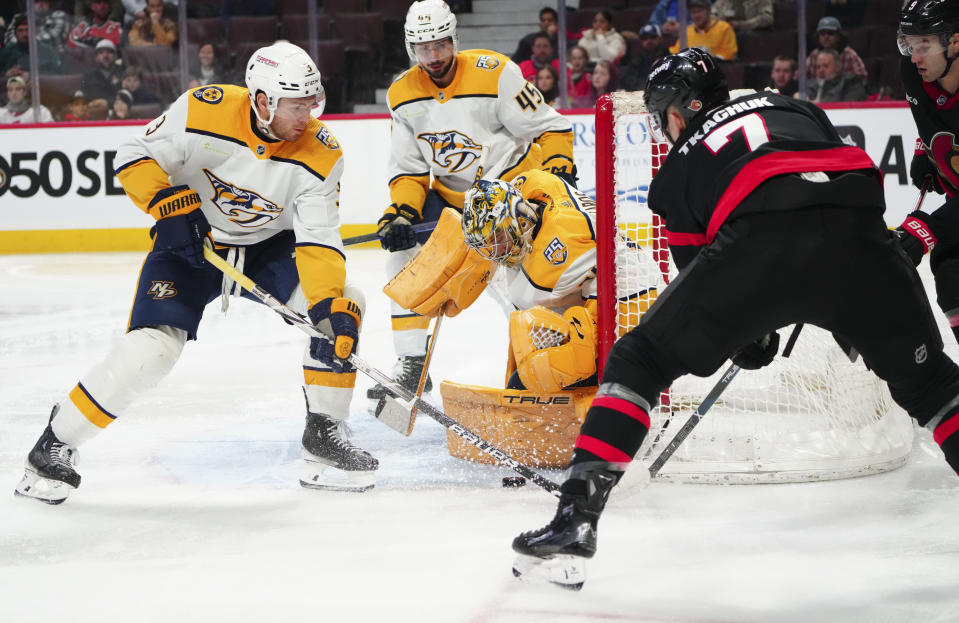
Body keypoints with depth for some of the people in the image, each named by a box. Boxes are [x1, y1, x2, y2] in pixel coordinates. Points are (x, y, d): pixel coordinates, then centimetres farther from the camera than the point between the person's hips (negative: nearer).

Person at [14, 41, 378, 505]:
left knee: (341, 306, -18)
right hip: (190, 243, -3)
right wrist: (169, 203, -28)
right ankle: (55, 445, -3)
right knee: (150, 348, -19)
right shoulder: (205, 110, -24)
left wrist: (332, 301, -35)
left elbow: (318, 240, -21)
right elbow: (135, 156, -13)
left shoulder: (320, 154, -20)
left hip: (271, 246, 3)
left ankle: (324, 435, -3)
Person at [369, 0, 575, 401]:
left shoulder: (494, 73, -20)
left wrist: (557, 175, -22)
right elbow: (409, 168, 2)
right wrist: (401, 212, -13)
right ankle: (411, 364, 1)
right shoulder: (402, 95, -3)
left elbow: (551, 128, -13)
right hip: (451, 195, 5)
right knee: (405, 251, -8)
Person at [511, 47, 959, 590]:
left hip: (759, 238, -3)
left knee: (638, 361, 12)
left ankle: (575, 521, 1)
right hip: (860, 231, 3)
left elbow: (699, 268, 27)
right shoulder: (795, 107, 36)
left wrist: (745, 335, 41)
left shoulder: (679, 165, 29)